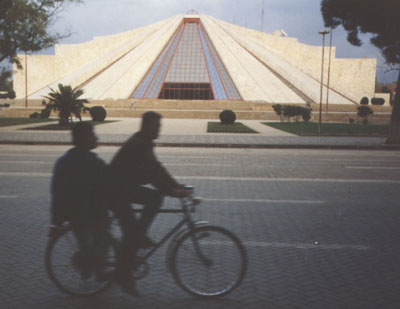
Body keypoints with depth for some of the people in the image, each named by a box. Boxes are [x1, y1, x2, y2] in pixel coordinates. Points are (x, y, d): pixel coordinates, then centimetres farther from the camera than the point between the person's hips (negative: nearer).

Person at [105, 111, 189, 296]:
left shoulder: (145, 143, 9)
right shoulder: (138, 144, -22)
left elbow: (156, 169, 10)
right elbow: (151, 173, -30)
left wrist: (178, 187, 3)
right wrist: (172, 191, -30)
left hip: (126, 187, 9)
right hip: (115, 191, -9)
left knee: (156, 197, -1)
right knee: (131, 230, -9)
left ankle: (139, 235, 8)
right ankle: (123, 275, 4)